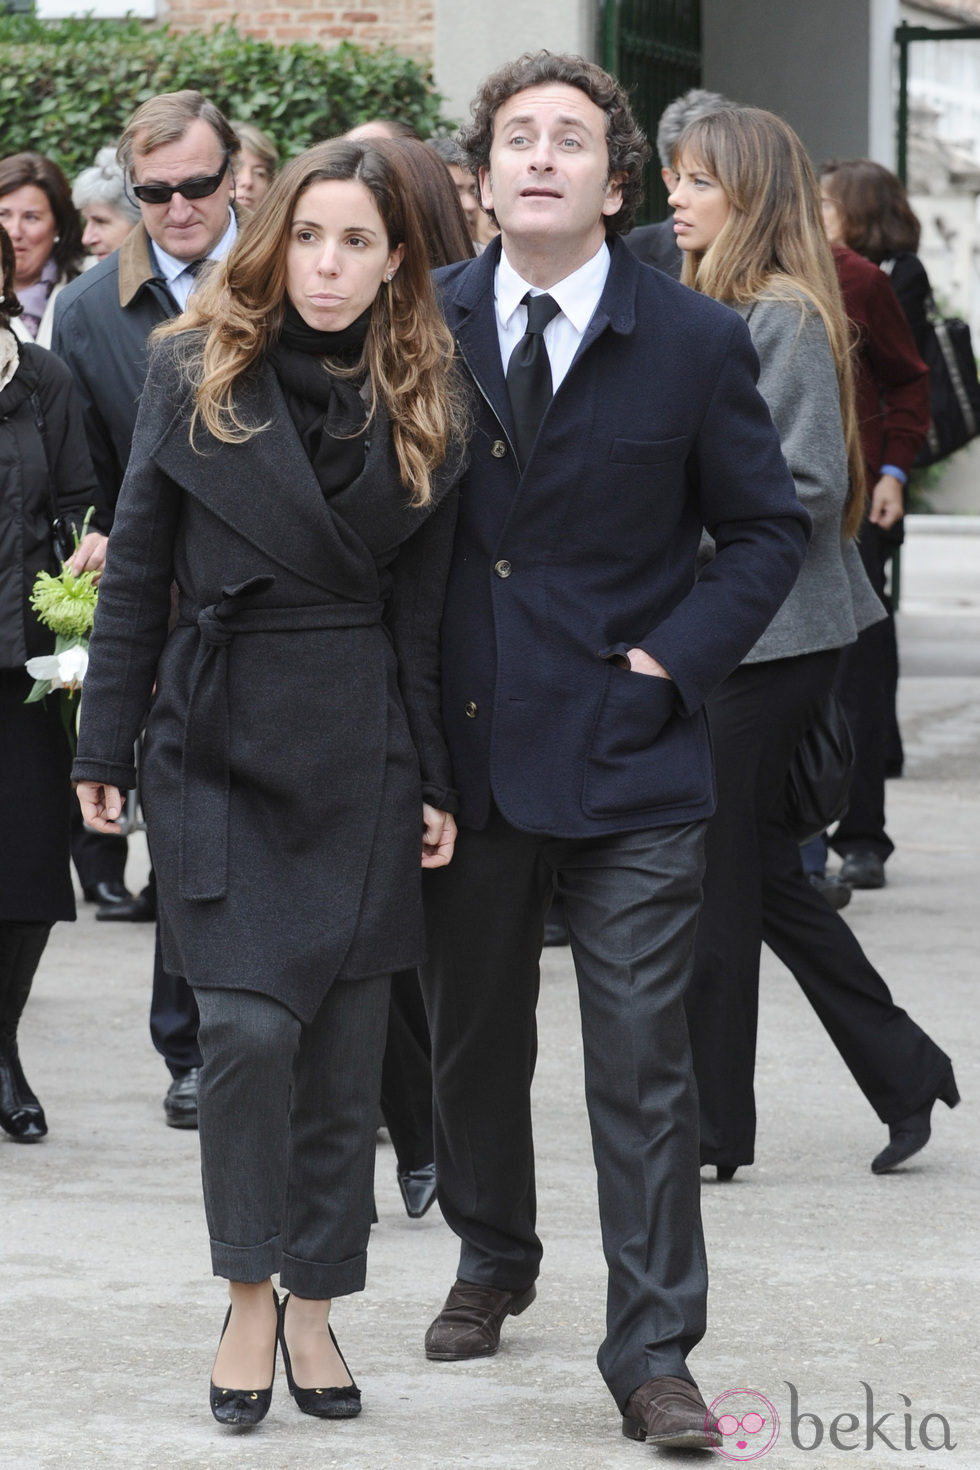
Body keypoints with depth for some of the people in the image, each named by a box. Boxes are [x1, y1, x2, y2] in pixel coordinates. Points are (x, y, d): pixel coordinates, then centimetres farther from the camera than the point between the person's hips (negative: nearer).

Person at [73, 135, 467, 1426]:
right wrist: (105, 748, 1)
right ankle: (250, 1299, 4)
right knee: (251, 1026, -11)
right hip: (219, 738, -2)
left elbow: (424, 608, 7)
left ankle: (314, 1305, 16)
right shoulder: (198, 374, -1)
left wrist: (435, 782, 5)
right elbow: (136, 573, 2)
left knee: (347, 1042, 4)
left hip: (362, 753, 2)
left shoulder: (422, 406, 4)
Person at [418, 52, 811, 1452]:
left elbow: (767, 530, 5)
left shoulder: (697, 341, -3)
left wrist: (674, 658, -7)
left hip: (625, 755, -3)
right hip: (464, 745, 3)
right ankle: (493, 1259, 39)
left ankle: (652, 1354, 0)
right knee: (472, 1042, 16)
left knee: (643, 1069, -5)